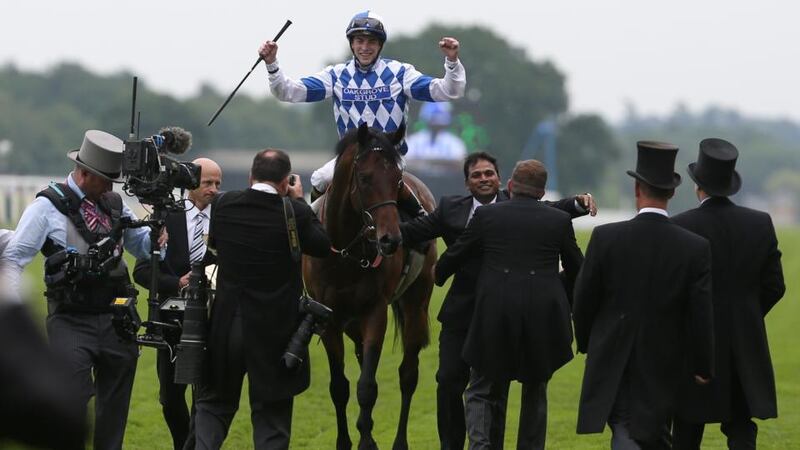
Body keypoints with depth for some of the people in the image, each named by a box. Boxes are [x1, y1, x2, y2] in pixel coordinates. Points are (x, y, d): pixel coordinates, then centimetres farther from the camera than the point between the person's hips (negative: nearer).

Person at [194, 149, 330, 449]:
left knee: (214, 403, 17)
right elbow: (323, 246, 2)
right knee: (271, 414, 8)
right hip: (275, 331, -2)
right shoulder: (294, 213, -15)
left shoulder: (224, 205, -5)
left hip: (227, 324, 2)